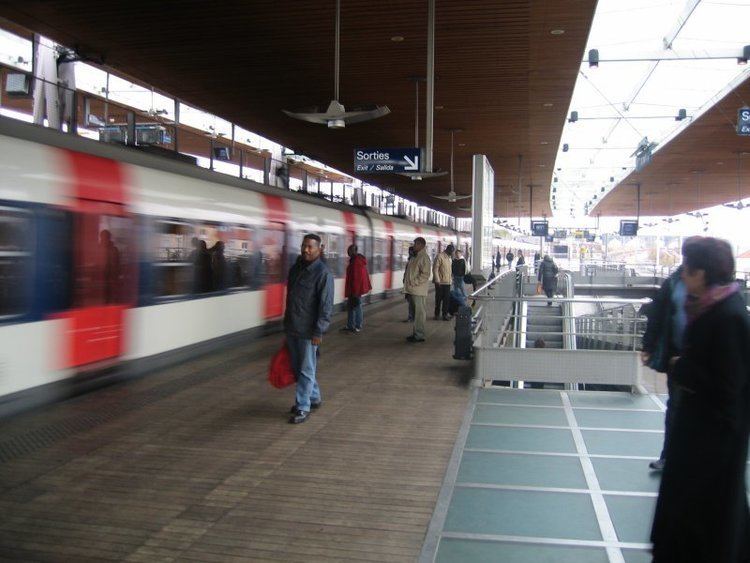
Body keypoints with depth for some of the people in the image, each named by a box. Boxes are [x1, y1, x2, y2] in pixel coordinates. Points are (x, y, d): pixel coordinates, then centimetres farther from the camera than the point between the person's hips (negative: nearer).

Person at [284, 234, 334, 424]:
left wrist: (319, 331, -19)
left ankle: (303, 407, 9)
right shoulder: (296, 268, 10)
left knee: (306, 370, 1)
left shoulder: (323, 272, -13)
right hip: (292, 328, 8)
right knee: (297, 367, 17)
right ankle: (314, 397, 32)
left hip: (308, 331, -8)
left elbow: (326, 305, -16)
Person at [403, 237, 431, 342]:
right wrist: (406, 280, 10)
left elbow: (425, 274, -18)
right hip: (412, 290, 9)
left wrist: (414, 282, -20)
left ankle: (419, 335, 0)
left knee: (419, 312, -4)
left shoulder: (424, 257, -11)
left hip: (419, 291, -9)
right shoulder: (415, 257, 17)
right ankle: (416, 333, 21)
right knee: (415, 312, 14)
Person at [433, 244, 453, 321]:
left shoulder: (450, 257, 14)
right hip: (440, 282, -7)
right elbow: (435, 269, -14)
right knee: (438, 298, 4)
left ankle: (445, 314, 11)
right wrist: (437, 280, -18)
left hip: (447, 282, 7)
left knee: (447, 299, 5)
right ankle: (437, 314, 15)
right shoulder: (439, 256, -11)